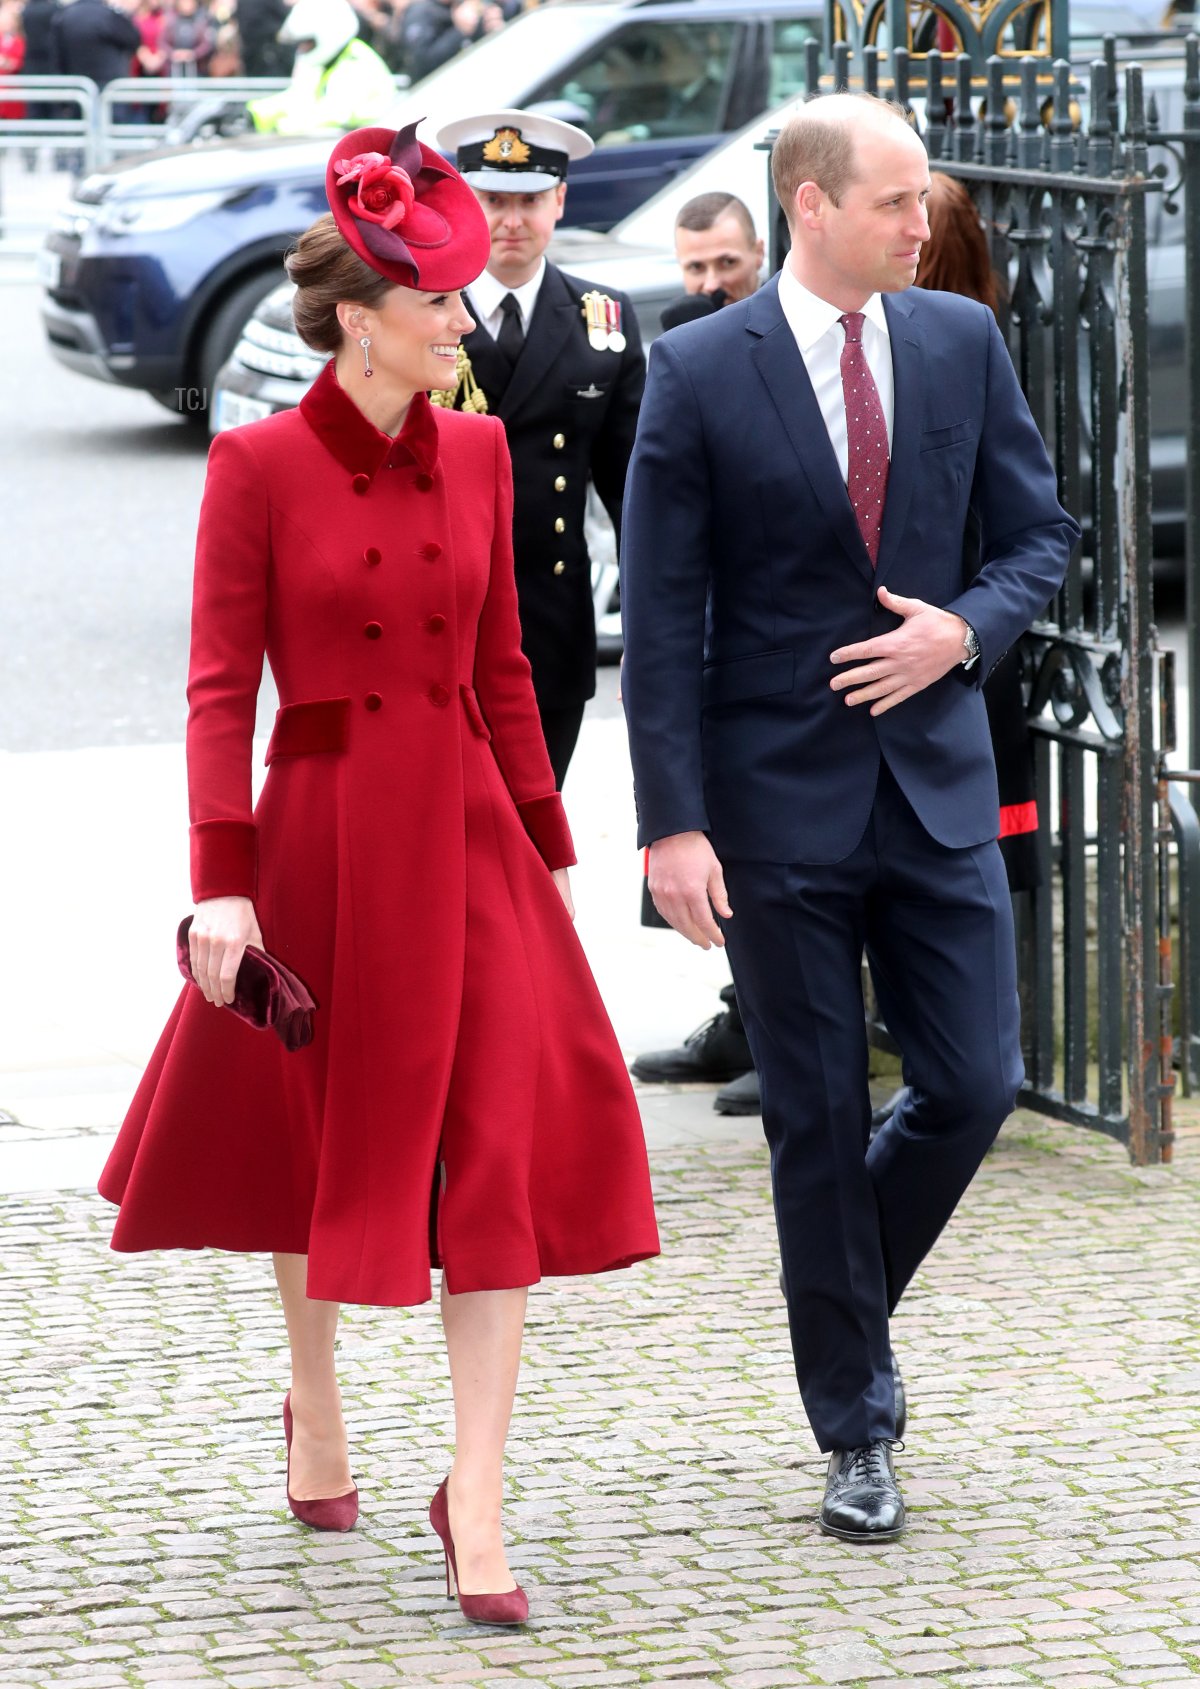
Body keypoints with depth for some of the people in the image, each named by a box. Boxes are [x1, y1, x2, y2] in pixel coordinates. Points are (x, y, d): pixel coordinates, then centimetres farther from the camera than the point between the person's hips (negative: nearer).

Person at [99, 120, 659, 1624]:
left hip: (467, 823, 3)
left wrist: (546, 848, 12)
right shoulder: (259, 466, -8)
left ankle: (474, 1496, -5)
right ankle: (315, 1414, 39)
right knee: (317, 1131, 13)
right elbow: (220, 685, -9)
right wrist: (222, 882, -15)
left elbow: (501, 666, 12)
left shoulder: (475, 453, 5)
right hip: (323, 827, -3)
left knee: (509, 1147, -7)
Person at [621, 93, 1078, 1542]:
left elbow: (1039, 533, 11)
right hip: (779, 798, -3)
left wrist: (966, 628, -11)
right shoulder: (699, 373, -6)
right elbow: (661, 618, -6)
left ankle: (844, 1297, 29)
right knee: (817, 1120, 3)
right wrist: (672, 822, -12)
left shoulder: (963, 342, 4)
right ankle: (856, 1430, 14)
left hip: (937, 782, 3)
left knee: (972, 1086, 0)